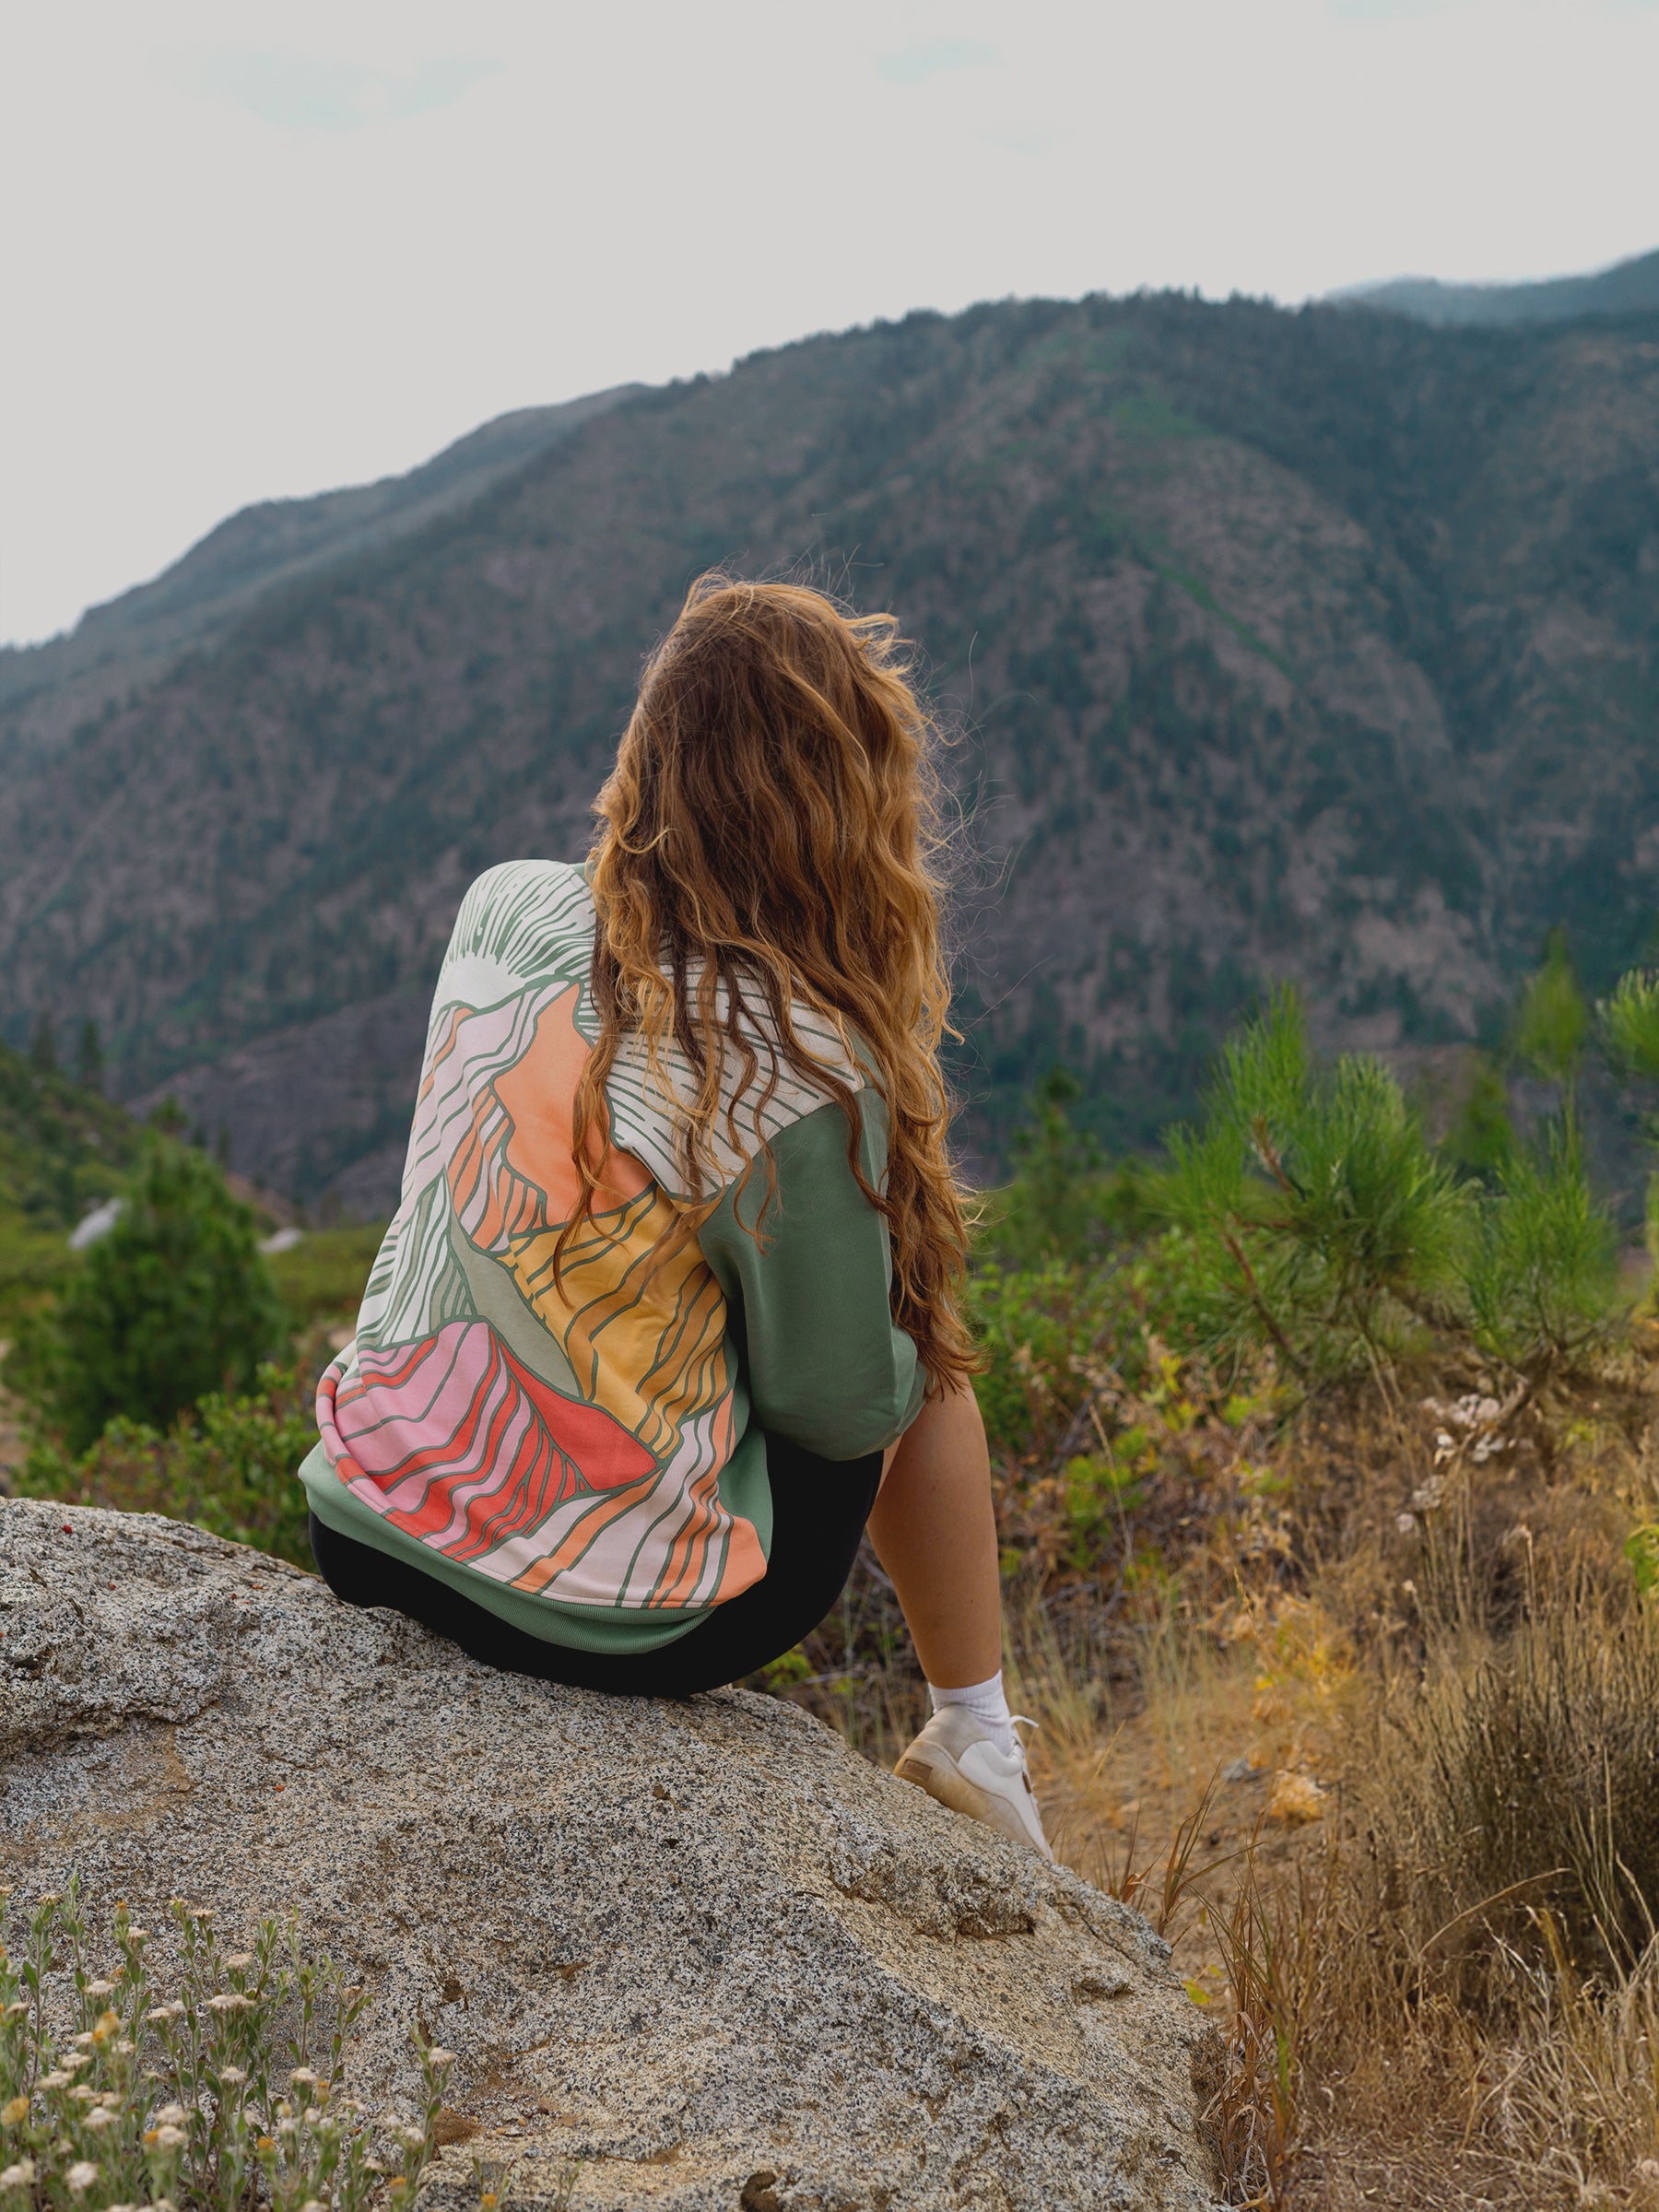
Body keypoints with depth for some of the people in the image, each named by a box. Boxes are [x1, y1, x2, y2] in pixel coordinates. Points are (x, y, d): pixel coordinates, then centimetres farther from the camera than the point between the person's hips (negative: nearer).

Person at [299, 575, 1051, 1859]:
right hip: (605, 1630, -5)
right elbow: (839, 1406, -12)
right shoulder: (795, 1075, -23)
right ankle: (975, 1740, 31)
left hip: (365, 1543, 6)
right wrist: (903, 1353, 7)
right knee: (924, 1368, 17)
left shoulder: (499, 908, -5)